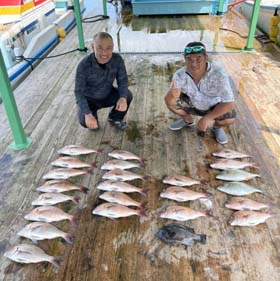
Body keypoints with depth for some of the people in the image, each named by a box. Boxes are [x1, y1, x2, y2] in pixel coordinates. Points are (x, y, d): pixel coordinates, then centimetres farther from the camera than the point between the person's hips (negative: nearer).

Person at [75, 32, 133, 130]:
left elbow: (123, 80, -13)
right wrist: (88, 114, -36)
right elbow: (79, 92, -25)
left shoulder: (117, 60, -21)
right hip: (89, 99, -3)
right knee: (85, 121, -28)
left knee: (127, 95, -22)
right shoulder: (84, 65, -29)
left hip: (108, 95, 3)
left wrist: (123, 98, -35)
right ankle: (93, 113, 12)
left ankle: (115, 118, 8)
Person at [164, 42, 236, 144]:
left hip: (214, 107, -2)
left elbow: (229, 103, -32)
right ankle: (188, 120, 12)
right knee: (171, 100, -19)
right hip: (193, 105, 3)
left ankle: (217, 127, 8)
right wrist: (171, 95, -54)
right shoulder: (180, 74, -26)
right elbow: (169, 102, -29)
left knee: (230, 117, -30)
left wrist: (206, 118, -33)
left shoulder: (218, 73, -34)